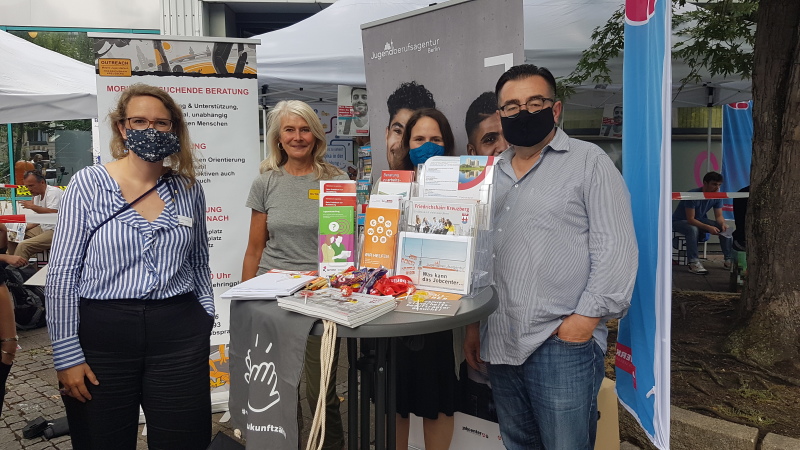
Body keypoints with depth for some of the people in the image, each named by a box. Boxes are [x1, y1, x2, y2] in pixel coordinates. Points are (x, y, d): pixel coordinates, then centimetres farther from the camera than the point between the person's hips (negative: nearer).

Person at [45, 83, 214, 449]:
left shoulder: (188, 188, 6)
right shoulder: (88, 184, -4)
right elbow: (62, 274, -4)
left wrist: (206, 320, 10)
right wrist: (67, 355, -7)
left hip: (179, 336, 2)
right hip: (102, 333, -2)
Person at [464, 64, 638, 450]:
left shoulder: (589, 162, -2)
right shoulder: (493, 174, 16)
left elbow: (615, 247, -9)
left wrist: (586, 318, -16)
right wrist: (473, 324, 15)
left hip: (562, 343, -6)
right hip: (500, 345, 6)